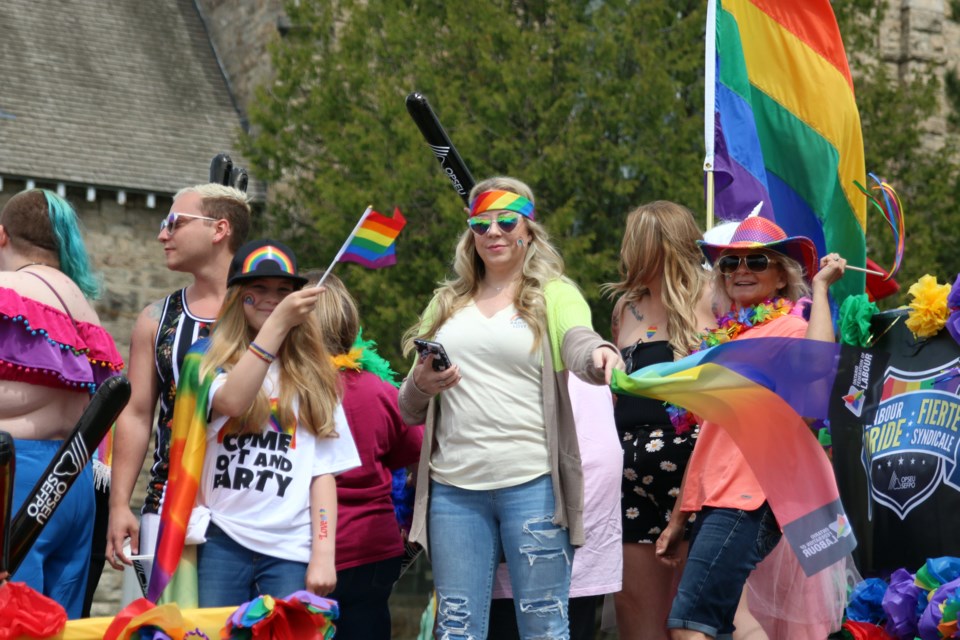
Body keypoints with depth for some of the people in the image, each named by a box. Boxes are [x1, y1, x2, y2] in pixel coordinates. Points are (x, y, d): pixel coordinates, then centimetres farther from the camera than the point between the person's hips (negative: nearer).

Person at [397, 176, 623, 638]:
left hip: (532, 484, -4)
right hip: (454, 487, 4)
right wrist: (421, 386, -4)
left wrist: (600, 356, -40)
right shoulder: (446, 304, 18)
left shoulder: (553, 294, 7)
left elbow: (578, 341, -16)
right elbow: (410, 413, 19)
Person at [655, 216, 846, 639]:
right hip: (715, 500, 8)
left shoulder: (791, 327, -4)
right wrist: (679, 518, 23)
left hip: (749, 499, -8)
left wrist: (820, 286, -19)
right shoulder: (727, 335, 18)